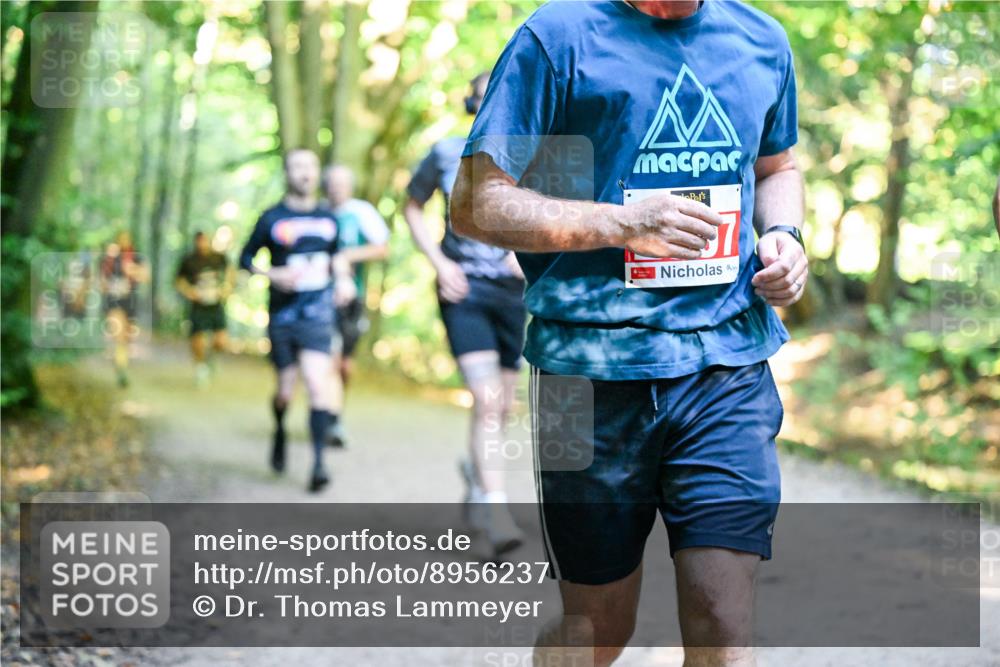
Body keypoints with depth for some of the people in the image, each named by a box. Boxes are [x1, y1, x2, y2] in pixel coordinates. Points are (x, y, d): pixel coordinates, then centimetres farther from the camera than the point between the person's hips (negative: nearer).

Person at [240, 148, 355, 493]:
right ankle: (279, 432, 39)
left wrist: (343, 277, 5)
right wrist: (274, 275, -13)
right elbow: (246, 258, 5)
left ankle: (318, 463, -16)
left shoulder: (328, 218, 9)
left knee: (318, 385, -16)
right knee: (285, 390, 5)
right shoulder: (272, 218, -1)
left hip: (318, 313, 1)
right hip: (282, 315, -1)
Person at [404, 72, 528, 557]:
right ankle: (495, 510, -18)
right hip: (464, 290, -3)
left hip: (514, 293, 3)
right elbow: (412, 208, 12)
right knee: (486, 399, -18)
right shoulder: (447, 154, 0)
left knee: (503, 406, 12)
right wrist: (439, 262, -2)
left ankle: (475, 472, 42)